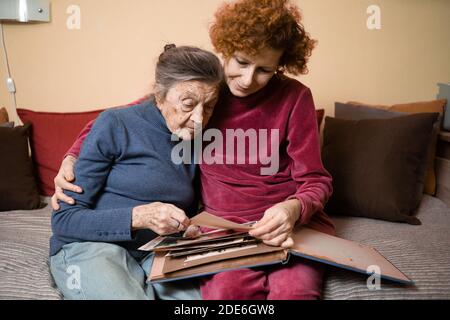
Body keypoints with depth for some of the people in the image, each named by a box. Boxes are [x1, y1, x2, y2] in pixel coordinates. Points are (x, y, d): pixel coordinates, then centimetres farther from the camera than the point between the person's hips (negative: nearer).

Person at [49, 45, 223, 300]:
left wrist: (192, 229, -3)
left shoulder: (194, 141, 7)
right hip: (92, 246, -4)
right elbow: (64, 220, -10)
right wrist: (138, 217, -23)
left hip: (156, 252, 4)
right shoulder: (115, 126, -9)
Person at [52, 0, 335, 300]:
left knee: (292, 290, -30)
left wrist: (294, 208, -25)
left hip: (296, 223, 0)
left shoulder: (294, 97, -5)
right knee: (223, 290, -31)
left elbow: (316, 180, -2)